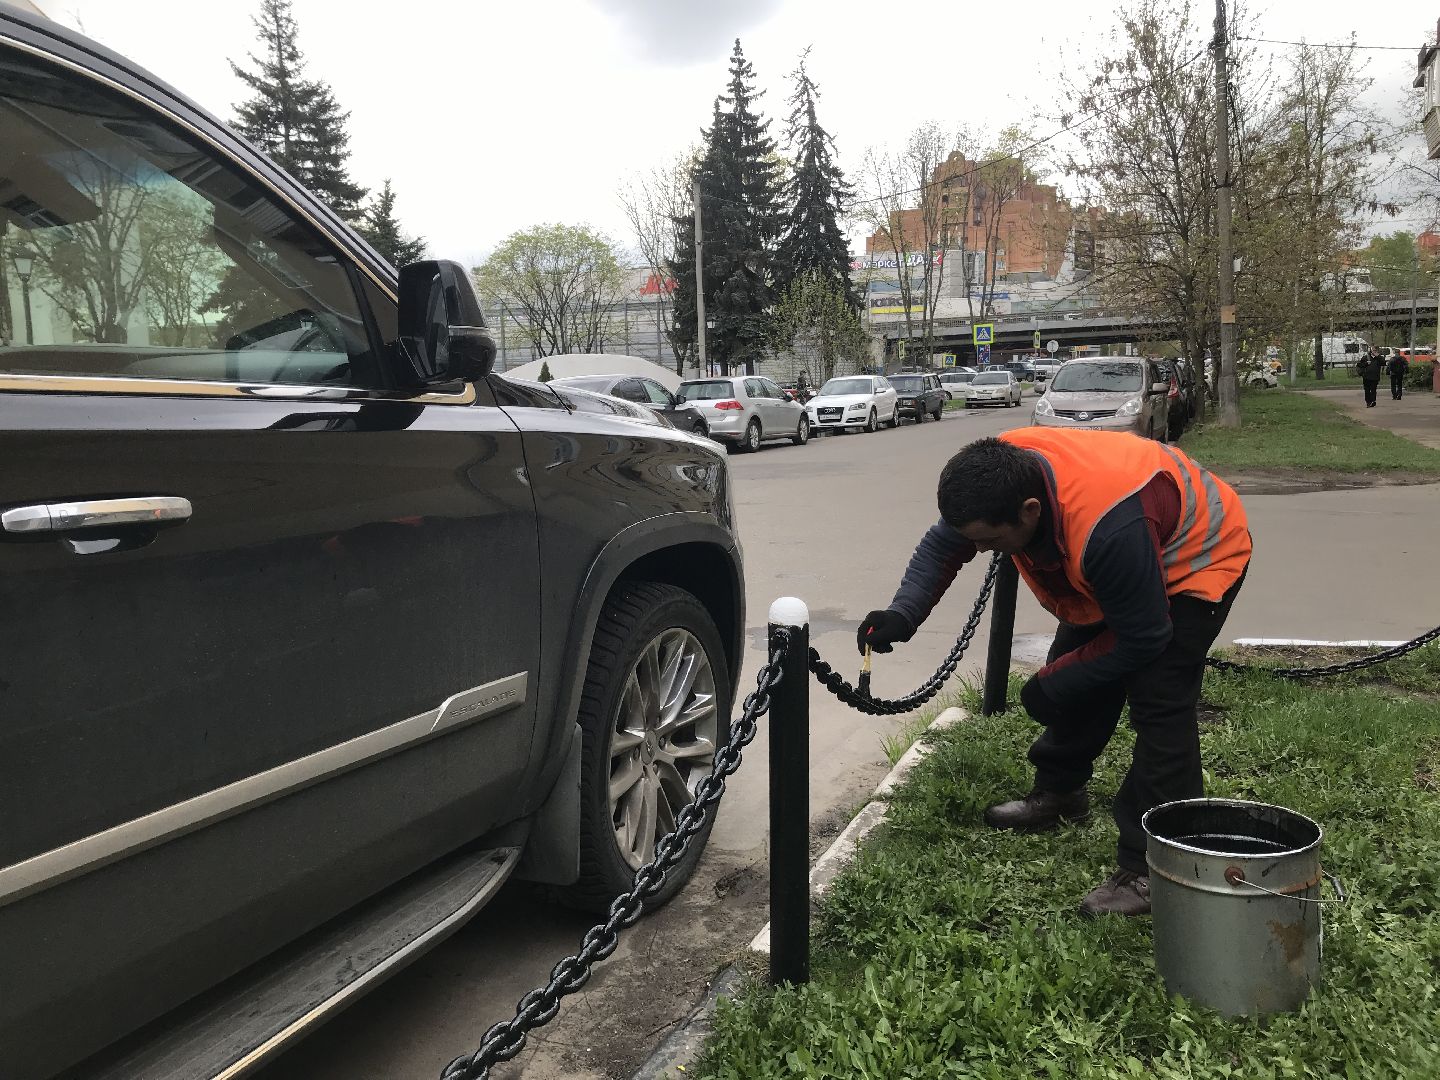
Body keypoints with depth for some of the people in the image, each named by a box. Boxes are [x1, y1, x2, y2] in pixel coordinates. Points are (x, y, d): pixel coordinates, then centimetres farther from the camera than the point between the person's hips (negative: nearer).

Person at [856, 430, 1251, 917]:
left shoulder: (1107, 530, -44)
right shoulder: (999, 473, -24)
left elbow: (1141, 642, -30)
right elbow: (943, 544, -8)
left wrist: (1051, 686, -20)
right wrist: (902, 615, -23)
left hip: (1199, 556, -7)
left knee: (1158, 702, -17)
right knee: (1078, 680, 10)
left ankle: (1152, 869, -10)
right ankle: (1057, 792, 30)